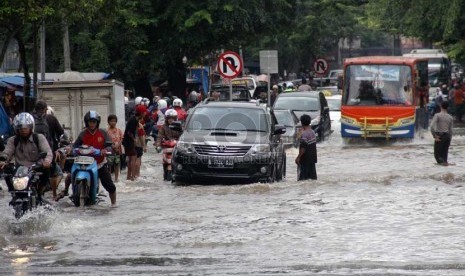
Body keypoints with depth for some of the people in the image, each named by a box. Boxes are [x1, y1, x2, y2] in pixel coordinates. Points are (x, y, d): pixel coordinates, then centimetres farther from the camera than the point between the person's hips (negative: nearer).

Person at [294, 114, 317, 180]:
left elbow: (303, 148, -23)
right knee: (312, 177, 10)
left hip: (305, 160, -8)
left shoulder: (304, 134, -20)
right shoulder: (313, 132, 6)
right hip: (312, 158, 8)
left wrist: (298, 157, -16)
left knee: (302, 177, -3)